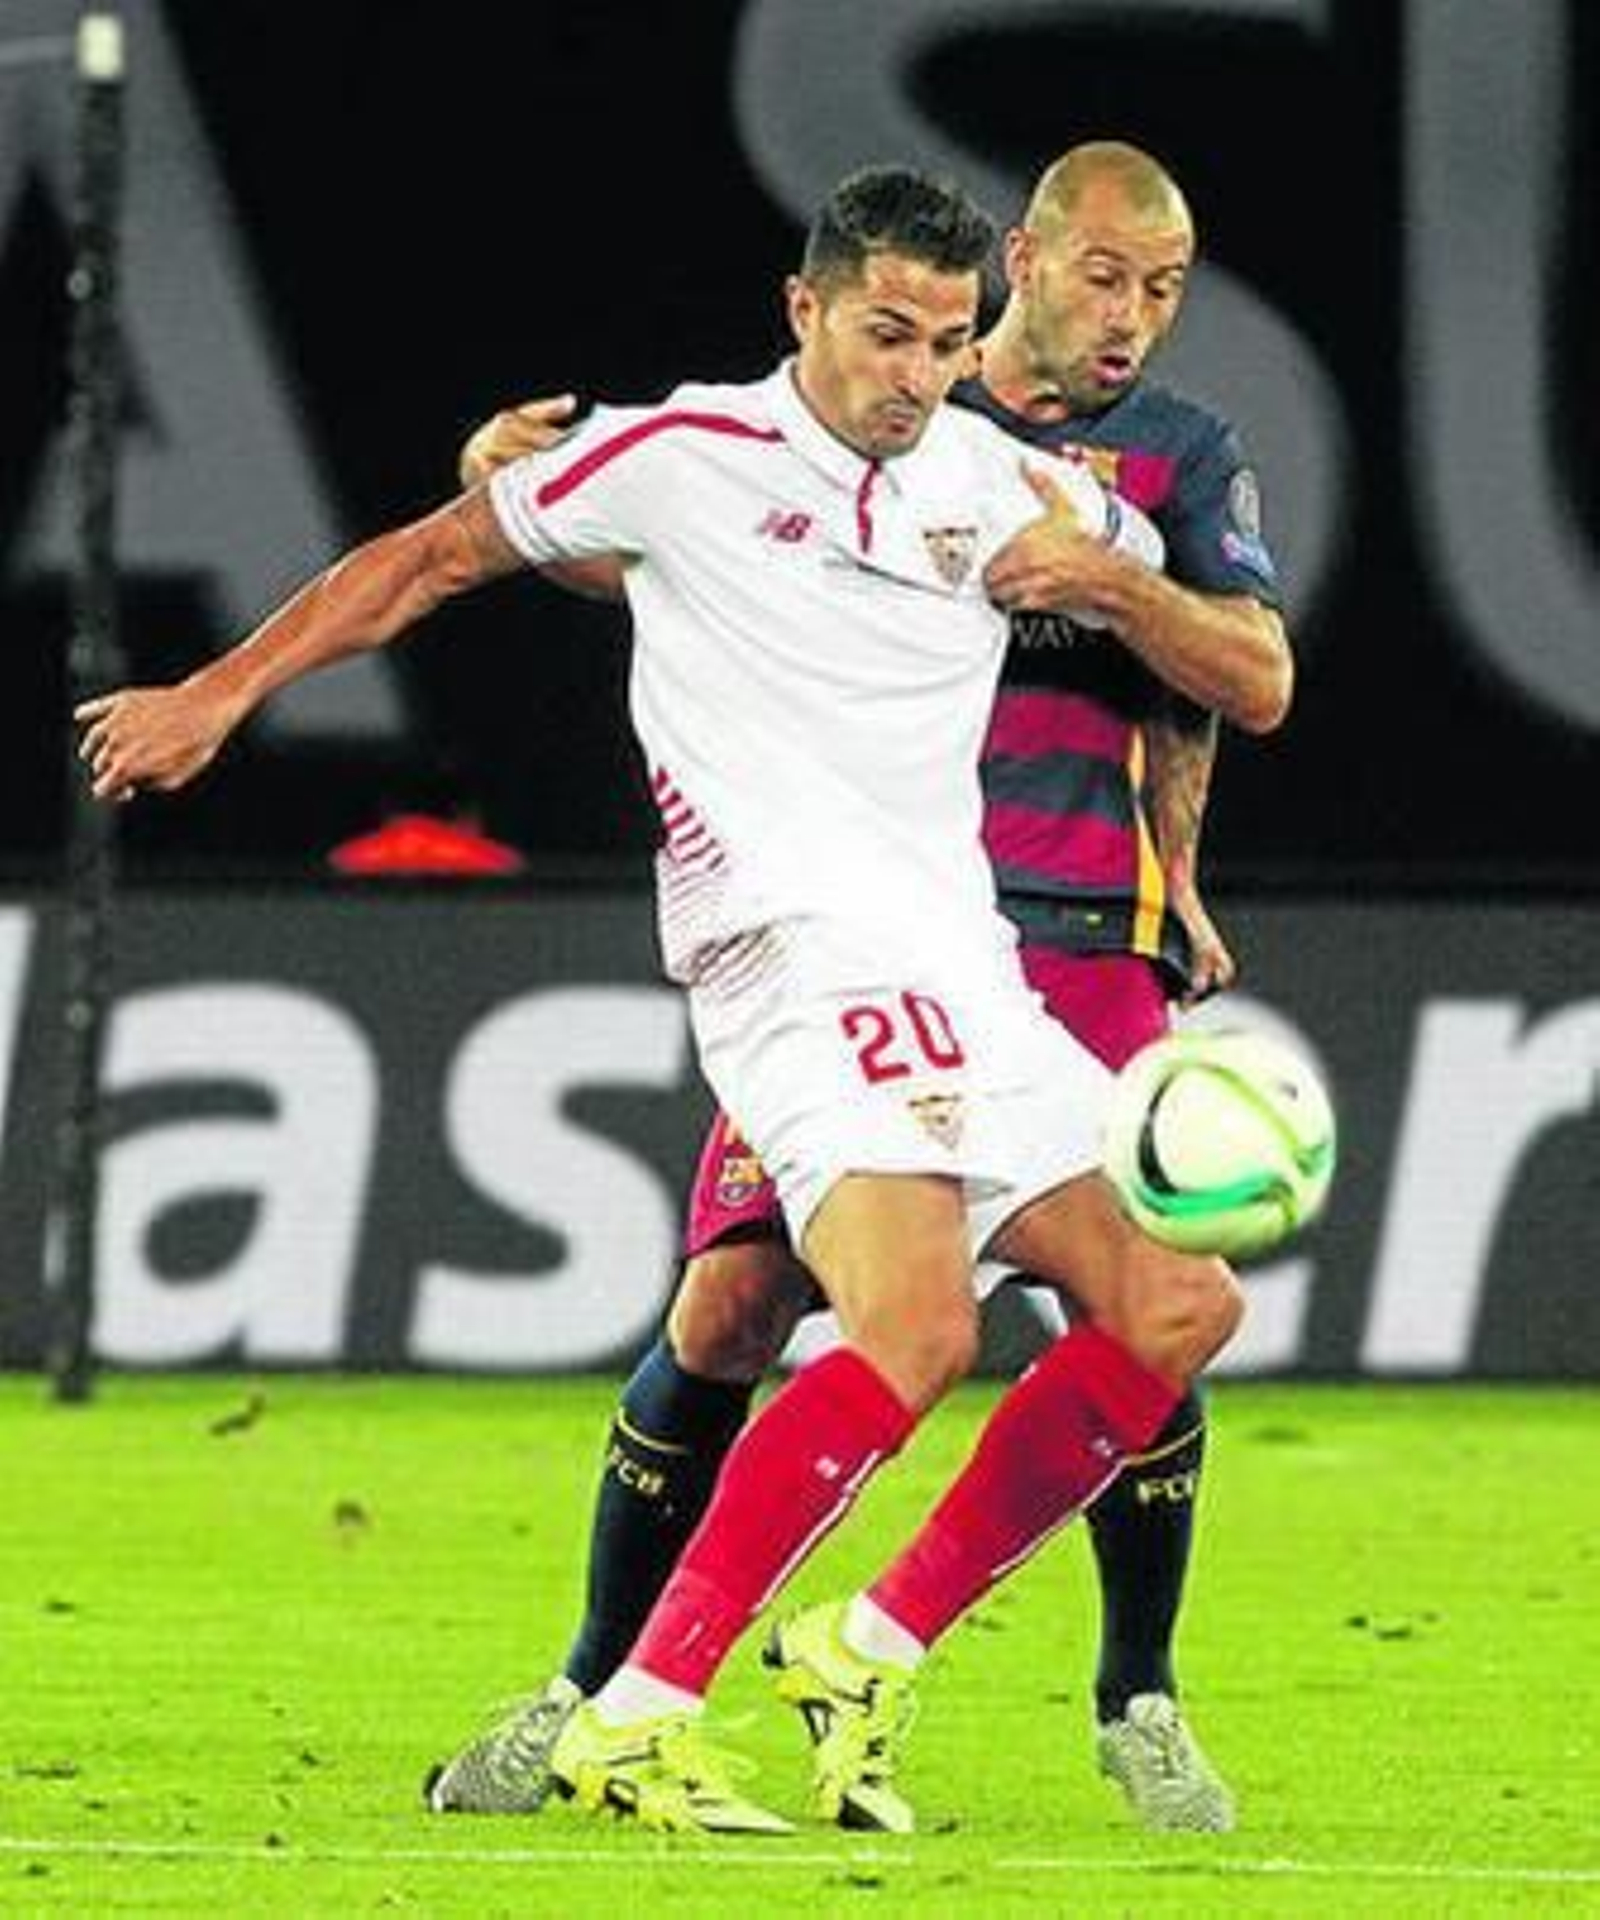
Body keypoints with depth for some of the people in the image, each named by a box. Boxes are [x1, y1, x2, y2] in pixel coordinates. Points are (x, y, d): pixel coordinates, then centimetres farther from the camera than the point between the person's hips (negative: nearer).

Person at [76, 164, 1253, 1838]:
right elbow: (434, 557, 10)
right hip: (796, 951, -7)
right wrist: (220, 690, 7)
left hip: (965, 977, 7)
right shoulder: (685, 457, -1)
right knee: (917, 1325, -27)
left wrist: (1105, 574, 11)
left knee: (1177, 1307, -1)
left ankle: (870, 1654, 8)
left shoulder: (1004, 484, 13)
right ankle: (636, 1718, -27)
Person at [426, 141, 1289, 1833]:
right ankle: (594, 1694, 7)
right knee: (729, 1305, -7)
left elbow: (1255, 681, -1)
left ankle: (1138, 1706, 8)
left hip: (1086, 944, 0)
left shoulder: (1181, 456, 9)